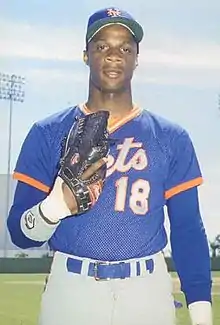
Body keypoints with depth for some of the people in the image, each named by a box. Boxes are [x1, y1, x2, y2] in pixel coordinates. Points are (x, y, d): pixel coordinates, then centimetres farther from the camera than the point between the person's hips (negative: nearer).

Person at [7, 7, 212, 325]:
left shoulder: (171, 138, 5)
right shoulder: (48, 133, 3)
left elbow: (188, 229, 2)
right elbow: (20, 233, -1)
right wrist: (57, 206, -22)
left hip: (148, 293, 1)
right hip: (69, 290, 0)